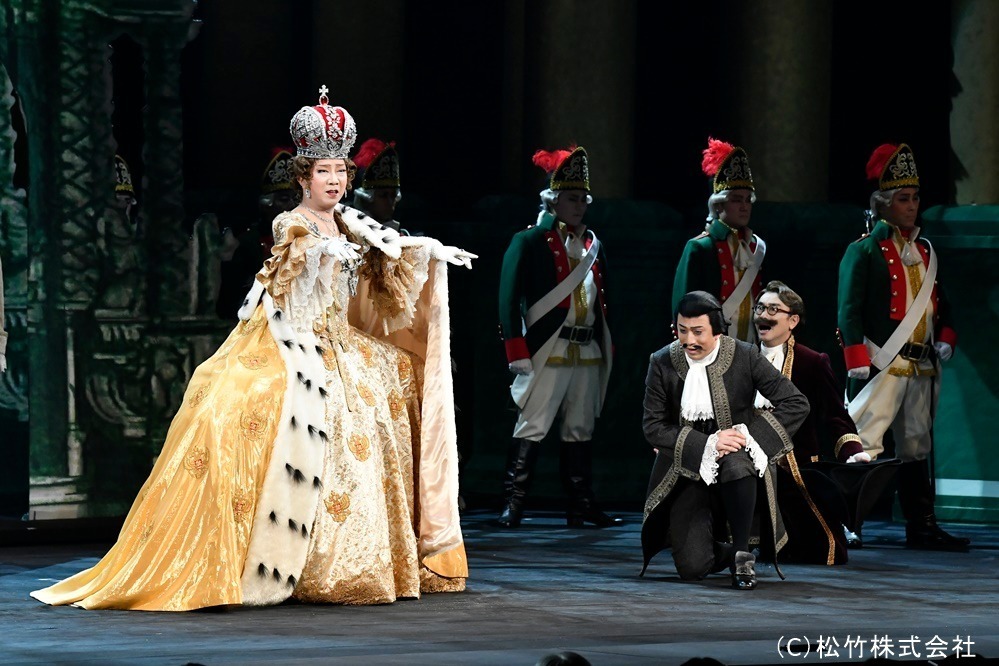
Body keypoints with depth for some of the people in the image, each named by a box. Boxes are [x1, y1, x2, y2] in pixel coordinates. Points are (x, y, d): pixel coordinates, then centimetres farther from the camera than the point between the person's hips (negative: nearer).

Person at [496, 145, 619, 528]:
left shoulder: (592, 245, 16)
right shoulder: (529, 242, -3)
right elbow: (509, 299, -8)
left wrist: (605, 347, 15)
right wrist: (517, 353, -13)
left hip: (587, 353, 6)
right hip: (548, 352, -6)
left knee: (581, 430, 10)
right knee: (531, 428, -8)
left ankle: (582, 507, 15)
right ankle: (512, 506, -6)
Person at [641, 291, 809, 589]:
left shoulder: (745, 356, -9)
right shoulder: (662, 363, -5)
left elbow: (796, 404, -8)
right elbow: (653, 427, -8)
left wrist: (752, 436, -20)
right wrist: (706, 444, -22)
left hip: (735, 455, -1)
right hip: (687, 472, 1)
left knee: (736, 462, -41)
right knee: (692, 567, -15)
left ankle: (743, 554, -20)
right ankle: (730, 552, 24)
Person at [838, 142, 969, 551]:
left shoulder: (923, 250, 17)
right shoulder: (864, 249, -4)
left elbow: (939, 302, 24)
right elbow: (849, 310, -9)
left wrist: (945, 339, 6)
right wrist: (858, 365, -16)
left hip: (922, 366, 7)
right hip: (883, 363, -7)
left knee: (917, 447, 11)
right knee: (864, 445, -11)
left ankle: (921, 528, 15)